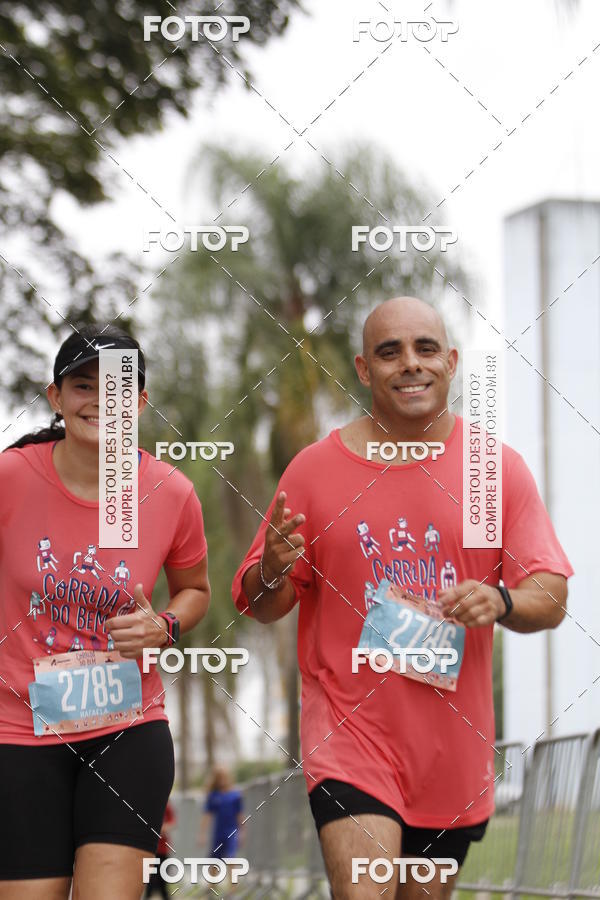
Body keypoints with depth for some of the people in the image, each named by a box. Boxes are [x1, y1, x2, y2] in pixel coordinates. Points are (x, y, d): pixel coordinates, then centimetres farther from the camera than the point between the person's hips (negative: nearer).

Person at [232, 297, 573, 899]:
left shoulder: (498, 468, 1)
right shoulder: (313, 469, -1)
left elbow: (551, 599, -2)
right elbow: (260, 606, 3)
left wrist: (500, 602, -24)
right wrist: (273, 570, -20)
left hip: (452, 746, 2)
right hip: (349, 729, -2)